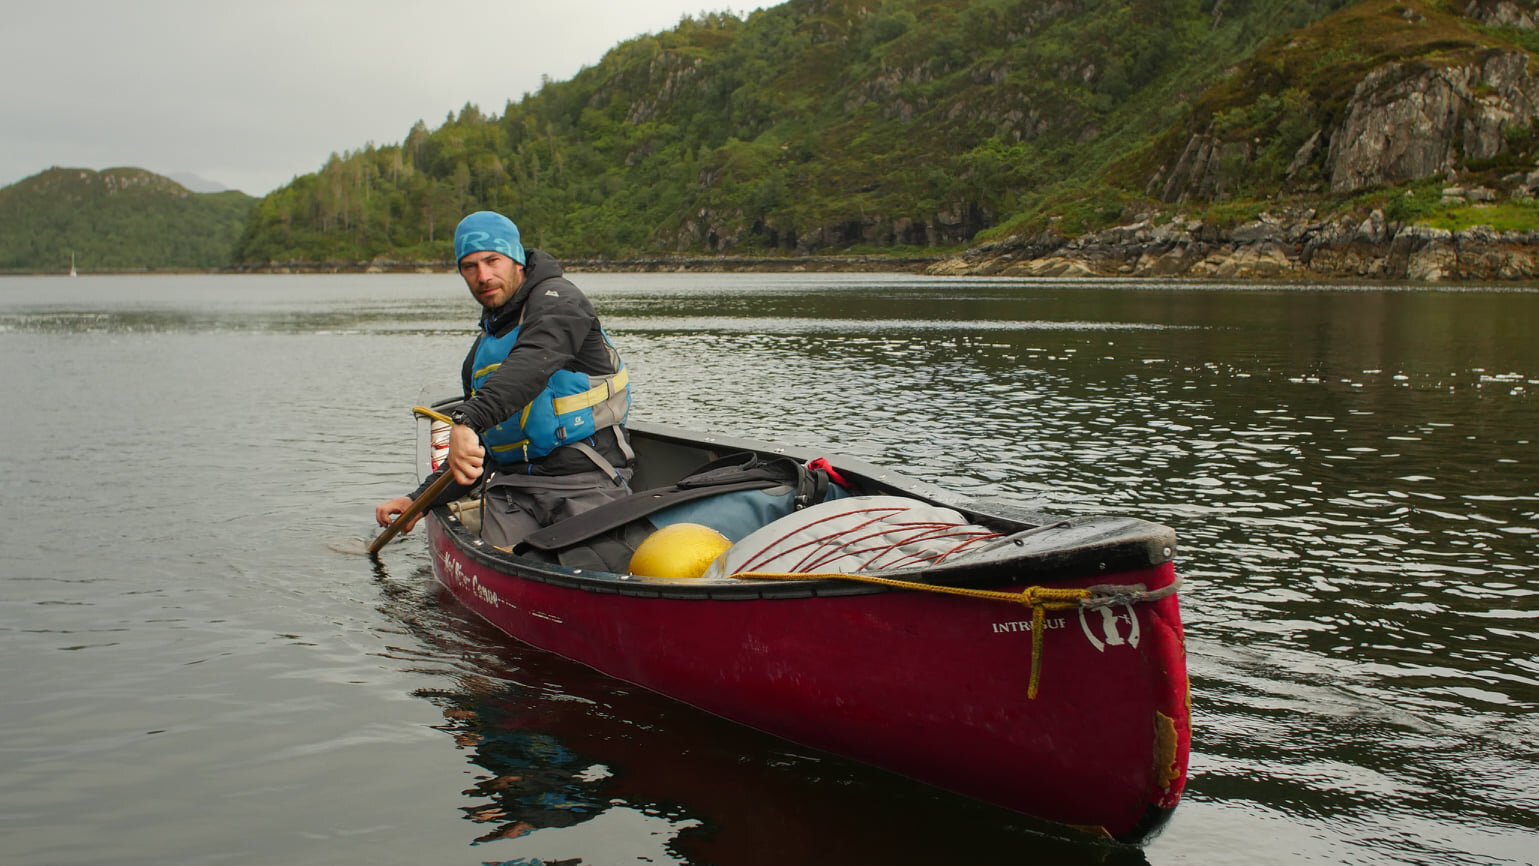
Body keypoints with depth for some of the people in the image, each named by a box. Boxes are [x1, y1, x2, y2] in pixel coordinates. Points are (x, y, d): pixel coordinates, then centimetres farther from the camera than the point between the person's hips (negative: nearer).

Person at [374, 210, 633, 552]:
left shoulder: (556, 299, -3)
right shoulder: (482, 350, 22)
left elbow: (532, 364, -26)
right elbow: (479, 449, 29)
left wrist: (467, 420, -40)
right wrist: (419, 500, 19)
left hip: (586, 481, -5)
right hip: (512, 482, 6)